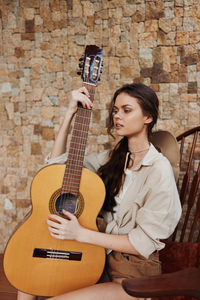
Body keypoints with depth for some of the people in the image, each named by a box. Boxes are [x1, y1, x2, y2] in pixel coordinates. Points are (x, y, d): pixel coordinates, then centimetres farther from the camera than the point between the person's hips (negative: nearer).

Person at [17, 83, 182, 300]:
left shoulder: (158, 169, -17)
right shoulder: (114, 158, 6)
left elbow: (146, 242, -18)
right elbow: (58, 162, 8)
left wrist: (81, 234, -20)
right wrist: (70, 113, -2)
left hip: (134, 274, -7)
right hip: (104, 258, 7)